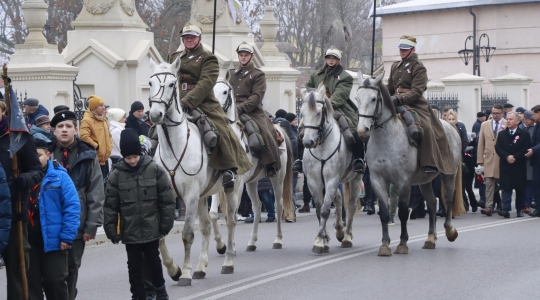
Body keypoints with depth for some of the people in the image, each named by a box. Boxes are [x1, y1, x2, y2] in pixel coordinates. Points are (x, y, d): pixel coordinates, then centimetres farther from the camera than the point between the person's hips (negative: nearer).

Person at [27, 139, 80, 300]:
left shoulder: (59, 176, -4)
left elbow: (72, 207, -8)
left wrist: (67, 236, -13)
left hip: (53, 240, -3)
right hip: (27, 241, 3)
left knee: (55, 281, 5)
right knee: (30, 281, 11)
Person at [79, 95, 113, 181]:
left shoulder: (104, 119, 17)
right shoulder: (87, 120, -13)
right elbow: (84, 137, -24)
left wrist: (109, 146, 14)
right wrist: (96, 146, -19)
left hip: (104, 159, 9)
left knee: (105, 179, 13)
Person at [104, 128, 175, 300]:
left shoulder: (155, 170, -7)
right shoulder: (116, 174, -5)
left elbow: (167, 200, -3)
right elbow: (111, 205, -2)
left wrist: (166, 224, -4)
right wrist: (112, 231, -5)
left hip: (151, 228, 0)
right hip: (129, 230, 0)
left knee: (153, 260, 13)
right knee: (134, 265, 7)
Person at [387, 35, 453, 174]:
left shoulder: (418, 67, -3)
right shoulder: (395, 66, 18)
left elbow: (417, 91, -15)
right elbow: (390, 88, 26)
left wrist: (399, 99, -26)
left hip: (415, 104, -7)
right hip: (396, 105, 7)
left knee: (426, 128, -27)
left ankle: (430, 164, -26)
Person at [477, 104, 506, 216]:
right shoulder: (485, 125, 11)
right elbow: (481, 144, 11)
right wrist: (480, 159, 7)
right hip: (489, 160, 2)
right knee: (489, 184, -4)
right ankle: (488, 207, -8)